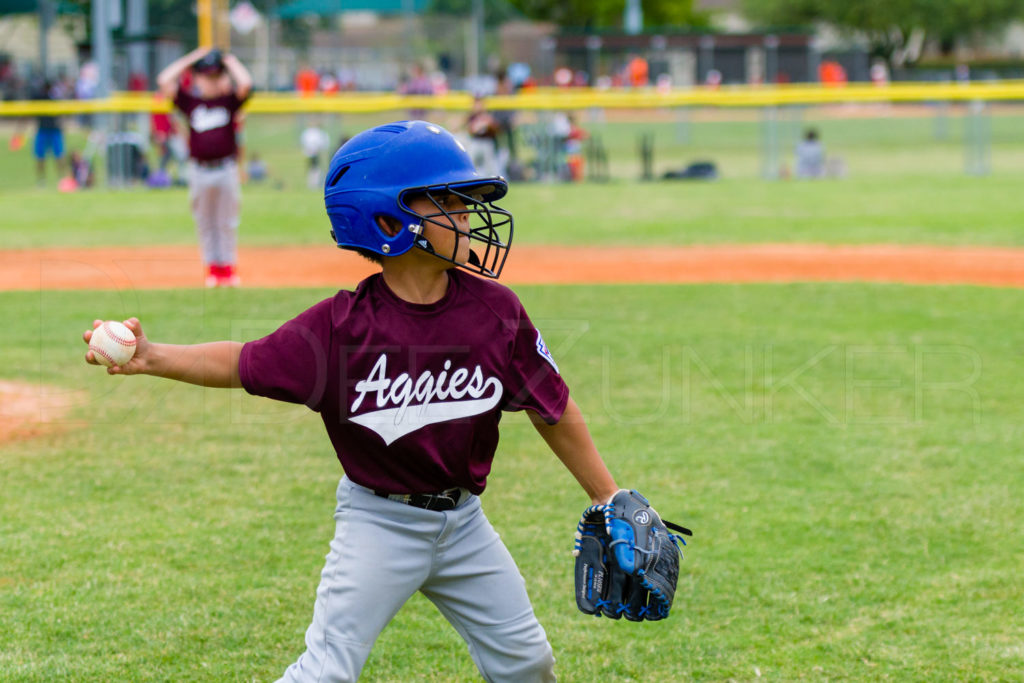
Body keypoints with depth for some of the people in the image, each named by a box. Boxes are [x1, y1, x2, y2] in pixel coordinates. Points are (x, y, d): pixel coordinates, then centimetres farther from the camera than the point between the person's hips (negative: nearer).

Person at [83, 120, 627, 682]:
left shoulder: (494, 309, -10)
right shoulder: (342, 325, -17)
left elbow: (551, 408, 0)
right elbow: (244, 364, -9)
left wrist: (607, 497, 5)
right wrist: (151, 357, -23)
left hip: (460, 518, 4)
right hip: (378, 523, -4)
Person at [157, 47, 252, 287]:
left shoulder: (230, 101, 3)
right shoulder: (190, 102, 6)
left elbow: (245, 84, -14)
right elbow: (164, 81, -1)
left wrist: (231, 62, 1)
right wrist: (190, 59, 3)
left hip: (226, 170, -2)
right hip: (199, 171, 2)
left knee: (227, 222, 4)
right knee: (204, 222, 6)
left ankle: (228, 267, 11)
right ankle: (212, 267, 13)